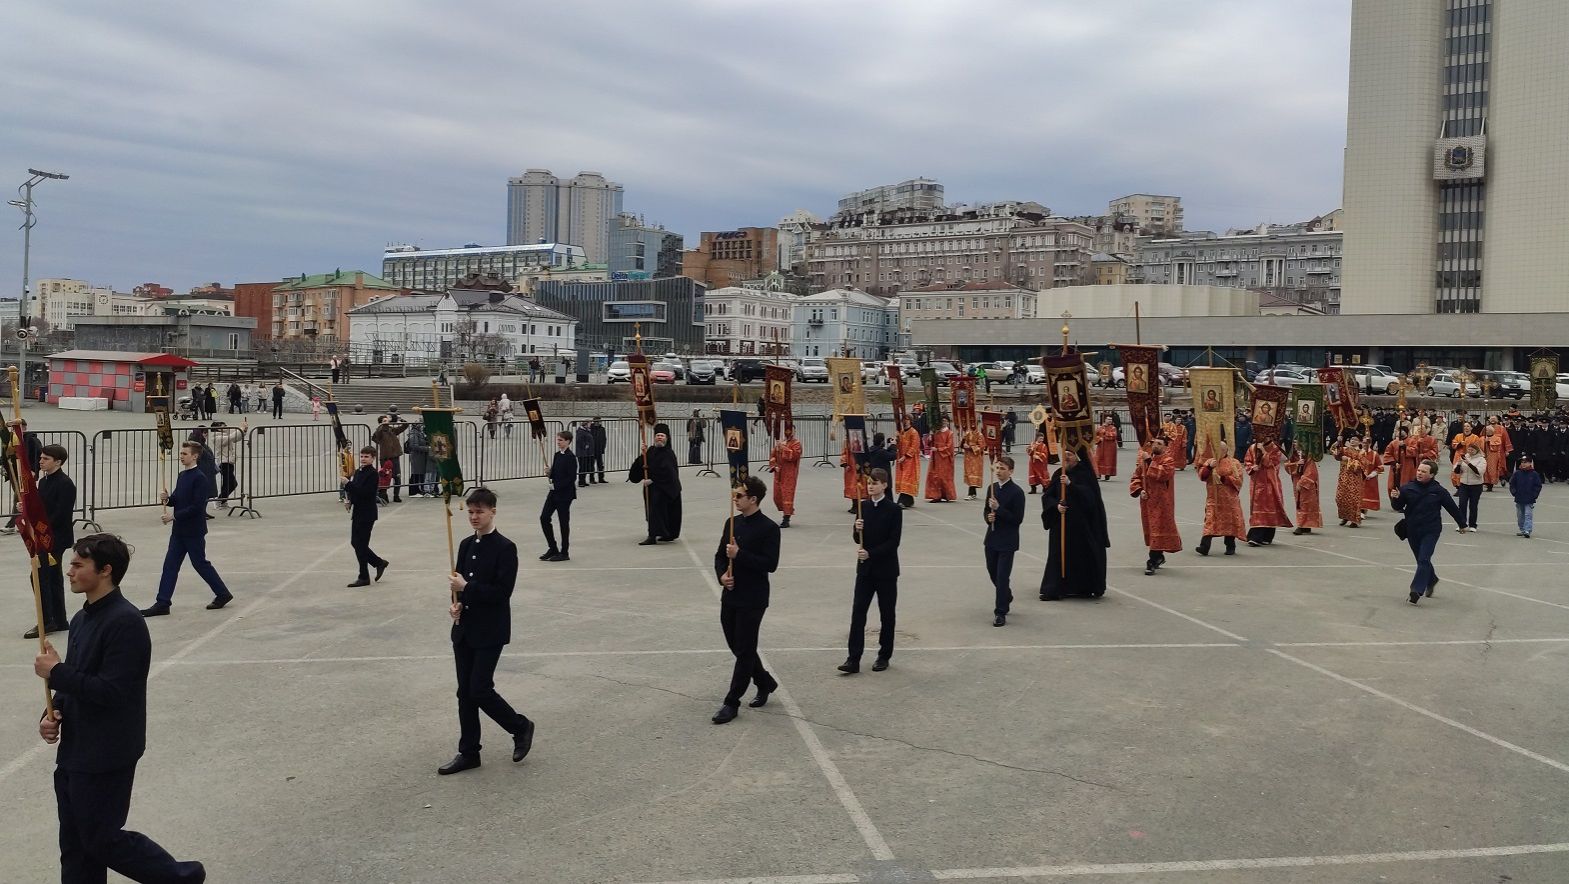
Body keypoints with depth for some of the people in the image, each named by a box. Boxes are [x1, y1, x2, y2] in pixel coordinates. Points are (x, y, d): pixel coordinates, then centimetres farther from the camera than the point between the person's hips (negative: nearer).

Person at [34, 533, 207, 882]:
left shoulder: (124, 622, -20)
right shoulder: (82, 619, 10)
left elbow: (111, 691, -25)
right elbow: (78, 683, 17)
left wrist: (55, 672, -17)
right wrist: (53, 713, -1)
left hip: (106, 758, -9)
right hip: (74, 752, 9)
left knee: (101, 840, 1)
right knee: (75, 847, 15)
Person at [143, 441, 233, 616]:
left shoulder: (200, 479, -16)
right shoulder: (182, 475, 10)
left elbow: (197, 507, -21)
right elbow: (177, 499, 18)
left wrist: (174, 516, -22)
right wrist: (167, 499, -3)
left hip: (194, 531, -8)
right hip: (179, 530, 8)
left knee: (200, 564, 3)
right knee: (170, 565, 4)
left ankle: (223, 594, 19)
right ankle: (162, 603, 6)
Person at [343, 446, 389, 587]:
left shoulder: (372, 474, -14)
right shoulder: (358, 472, 12)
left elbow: (365, 492, -24)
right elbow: (353, 490, 17)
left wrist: (348, 484, -25)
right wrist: (348, 500, -2)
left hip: (367, 514, -9)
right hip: (357, 512, 9)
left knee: (360, 544, -4)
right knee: (355, 542, 13)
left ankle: (364, 577, 6)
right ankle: (379, 563, 28)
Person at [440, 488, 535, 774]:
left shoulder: (505, 548, -12)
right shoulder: (466, 545, 9)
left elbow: (502, 592, -18)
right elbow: (461, 583, 15)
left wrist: (466, 587, -18)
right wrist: (457, 603, -5)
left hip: (490, 631, -7)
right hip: (465, 628, 7)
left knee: (480, 691, -7)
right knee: (465, 693, 9)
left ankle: (521, 727, 16)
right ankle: (468, 753, 20)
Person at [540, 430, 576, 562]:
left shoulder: (571, 457, -13)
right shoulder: (557, 455, 11)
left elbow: (571, 477, -18)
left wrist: (557, 486, -20)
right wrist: (550, 473, -5)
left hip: (565, 493, -8)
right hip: (554, 491, 8)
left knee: (564, 522, 1)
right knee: (544, 517, 5)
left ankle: (564, 553, 12)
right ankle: (552, 548, 16)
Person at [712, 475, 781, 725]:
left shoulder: (768, 528, -12)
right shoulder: (732, 523, 8)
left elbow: (770, 564, -18)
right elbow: (720, 555, 14)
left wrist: (739, 554, -22)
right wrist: (721, 574, -5)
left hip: (752, 600, -7)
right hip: (729, 596, 7)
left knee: (744, 651, 0)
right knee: (737, 646, 16)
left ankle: (731, 703, 8)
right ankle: (765, 683, 37)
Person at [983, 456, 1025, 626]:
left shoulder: (1016, 492, -13)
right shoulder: (992, 488, 7)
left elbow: (1018, 519, -16)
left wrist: (998, 509, -23)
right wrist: (988, 517, -6)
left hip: (1007, 541, -7)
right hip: (992, 538, 7)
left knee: (1002, 577, -6)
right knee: (993, 573, 19)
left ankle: (1000, 613, 3)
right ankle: (1006, 598, 44)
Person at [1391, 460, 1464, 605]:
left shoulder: (1439, 491, -7)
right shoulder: (1407, 488, -4)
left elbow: (1452, 508, 6)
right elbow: (1398, 507, 0)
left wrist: (1462, 525, 17)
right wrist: (1395, 499, -23)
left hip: (1431, 531, -3)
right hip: (1412, 531, 3)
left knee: (1423, 560, -13)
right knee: (1421, 560, 17)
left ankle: (1416, 591, -16)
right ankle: (1432, 580, 44)